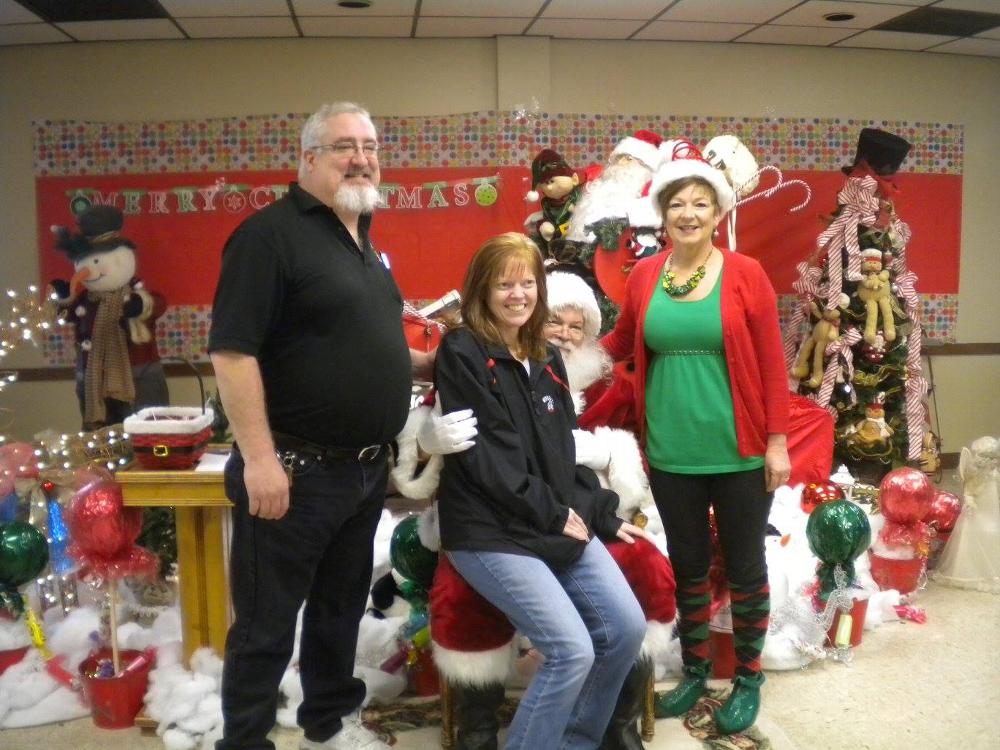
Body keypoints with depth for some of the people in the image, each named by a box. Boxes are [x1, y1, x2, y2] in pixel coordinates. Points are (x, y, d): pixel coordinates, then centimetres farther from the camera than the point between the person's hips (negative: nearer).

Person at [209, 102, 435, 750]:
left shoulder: (366, 242, 13)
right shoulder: (271, 233, -14)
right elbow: (232, 351, -20)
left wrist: (432, 362, 10)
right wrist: (259, 458, -24)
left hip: (366, 469, 9)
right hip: (293, 472, -8)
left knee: (342, 606, 22)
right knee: (267, 624, 5)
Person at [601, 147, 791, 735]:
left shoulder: (746, 274, -7)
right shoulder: (644, 276, 1)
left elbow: (772, 365, -5)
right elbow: (621, 343, 16)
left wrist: (777, 440, -7)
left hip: (738, 452, -3)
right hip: (671, 453, 3)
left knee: (744, 566, 12)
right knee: (688, 564, 17)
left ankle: (749, 678, 31)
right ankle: (694, 670, 36)